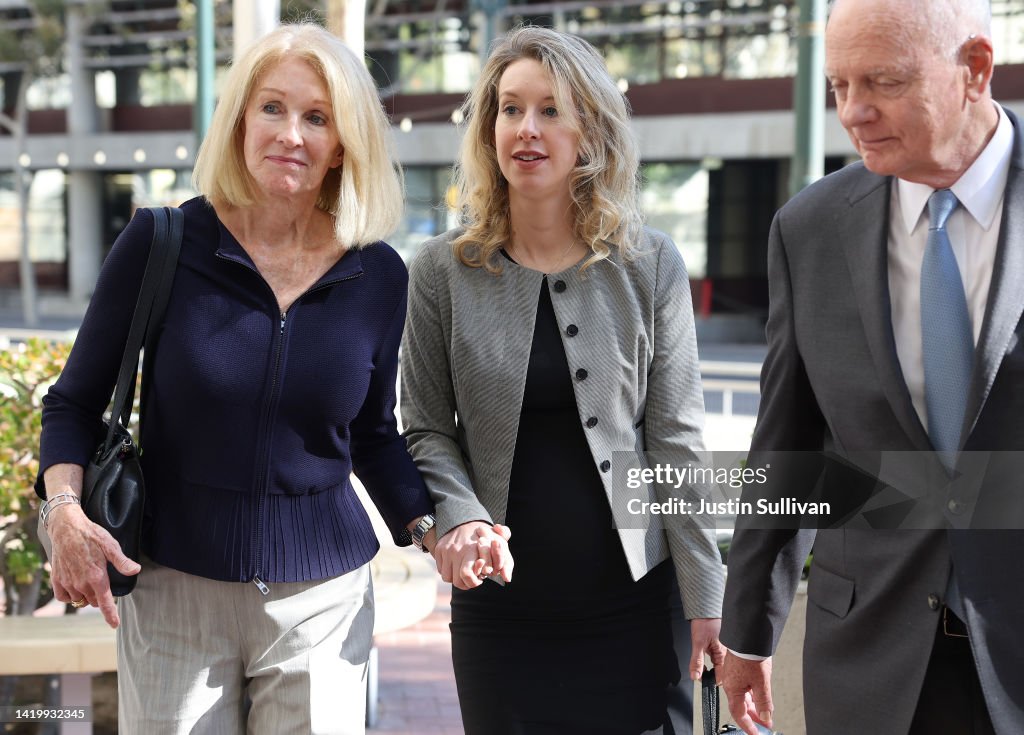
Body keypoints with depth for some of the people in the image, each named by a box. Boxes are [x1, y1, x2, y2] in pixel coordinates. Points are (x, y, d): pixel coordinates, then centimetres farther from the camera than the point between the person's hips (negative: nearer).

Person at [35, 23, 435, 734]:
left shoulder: (377, 276, -1)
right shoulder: (160, 244, -6)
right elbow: (77, 402, 2)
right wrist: (66, 509, -15)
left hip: (321, 601, 2)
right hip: (171, 592, -1)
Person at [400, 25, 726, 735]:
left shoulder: (651, 265, -1)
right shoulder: (443, 270, 0)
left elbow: (676, 439, -1)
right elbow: (427, 430, 4)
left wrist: (706, 599, -4)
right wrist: (459, 517, -16)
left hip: (634, 599, 0)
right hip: (499, 603, 1)